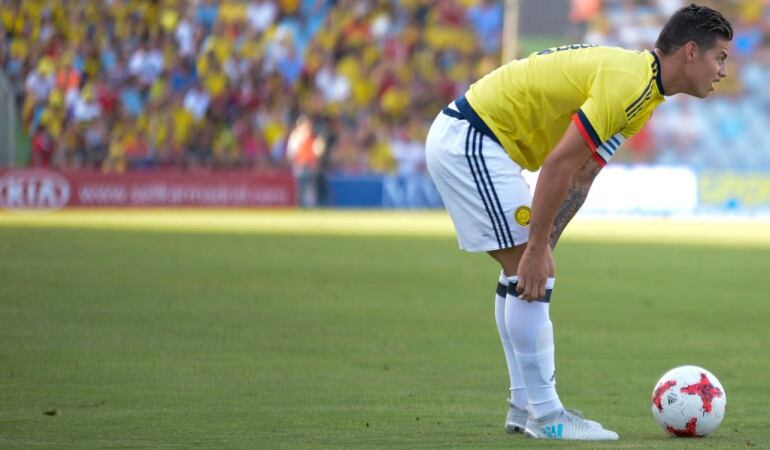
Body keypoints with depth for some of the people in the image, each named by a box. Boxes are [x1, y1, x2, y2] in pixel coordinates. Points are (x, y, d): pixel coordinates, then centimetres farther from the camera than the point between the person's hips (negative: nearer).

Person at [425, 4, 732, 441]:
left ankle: (526, 406, 20)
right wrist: (537, 248, -22)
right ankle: (544, 416, -6)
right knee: (532, 275, -10)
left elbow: (580, 177, 13)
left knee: (524, 273, 16)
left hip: (463, 140, 11)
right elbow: (559, 164, -25)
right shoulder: (629, 83, -20)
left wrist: (541, 244, 6)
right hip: (468, 141, -11)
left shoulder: (641, 87, 12)